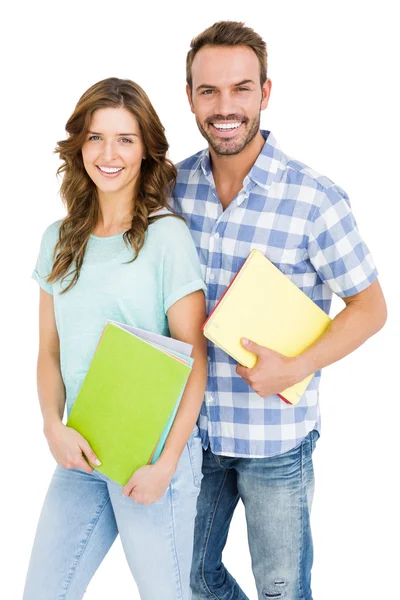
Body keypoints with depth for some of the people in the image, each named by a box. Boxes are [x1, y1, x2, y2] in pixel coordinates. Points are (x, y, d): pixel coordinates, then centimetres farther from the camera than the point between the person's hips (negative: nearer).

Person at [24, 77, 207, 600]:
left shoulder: (166, 236, -10)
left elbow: (194, 359, -10)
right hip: (80, 455, 5)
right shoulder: (59, 240, 6)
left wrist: (165, 464, -13)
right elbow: (50, 350, 9)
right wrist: (54, 426, -7)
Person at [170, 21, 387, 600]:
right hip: (192, 426, 4)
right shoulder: (174, 185, -3)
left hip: (276, 438, -4)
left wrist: (293, 369, -21)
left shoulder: (314, 198, -17)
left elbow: (369, 307, -9)